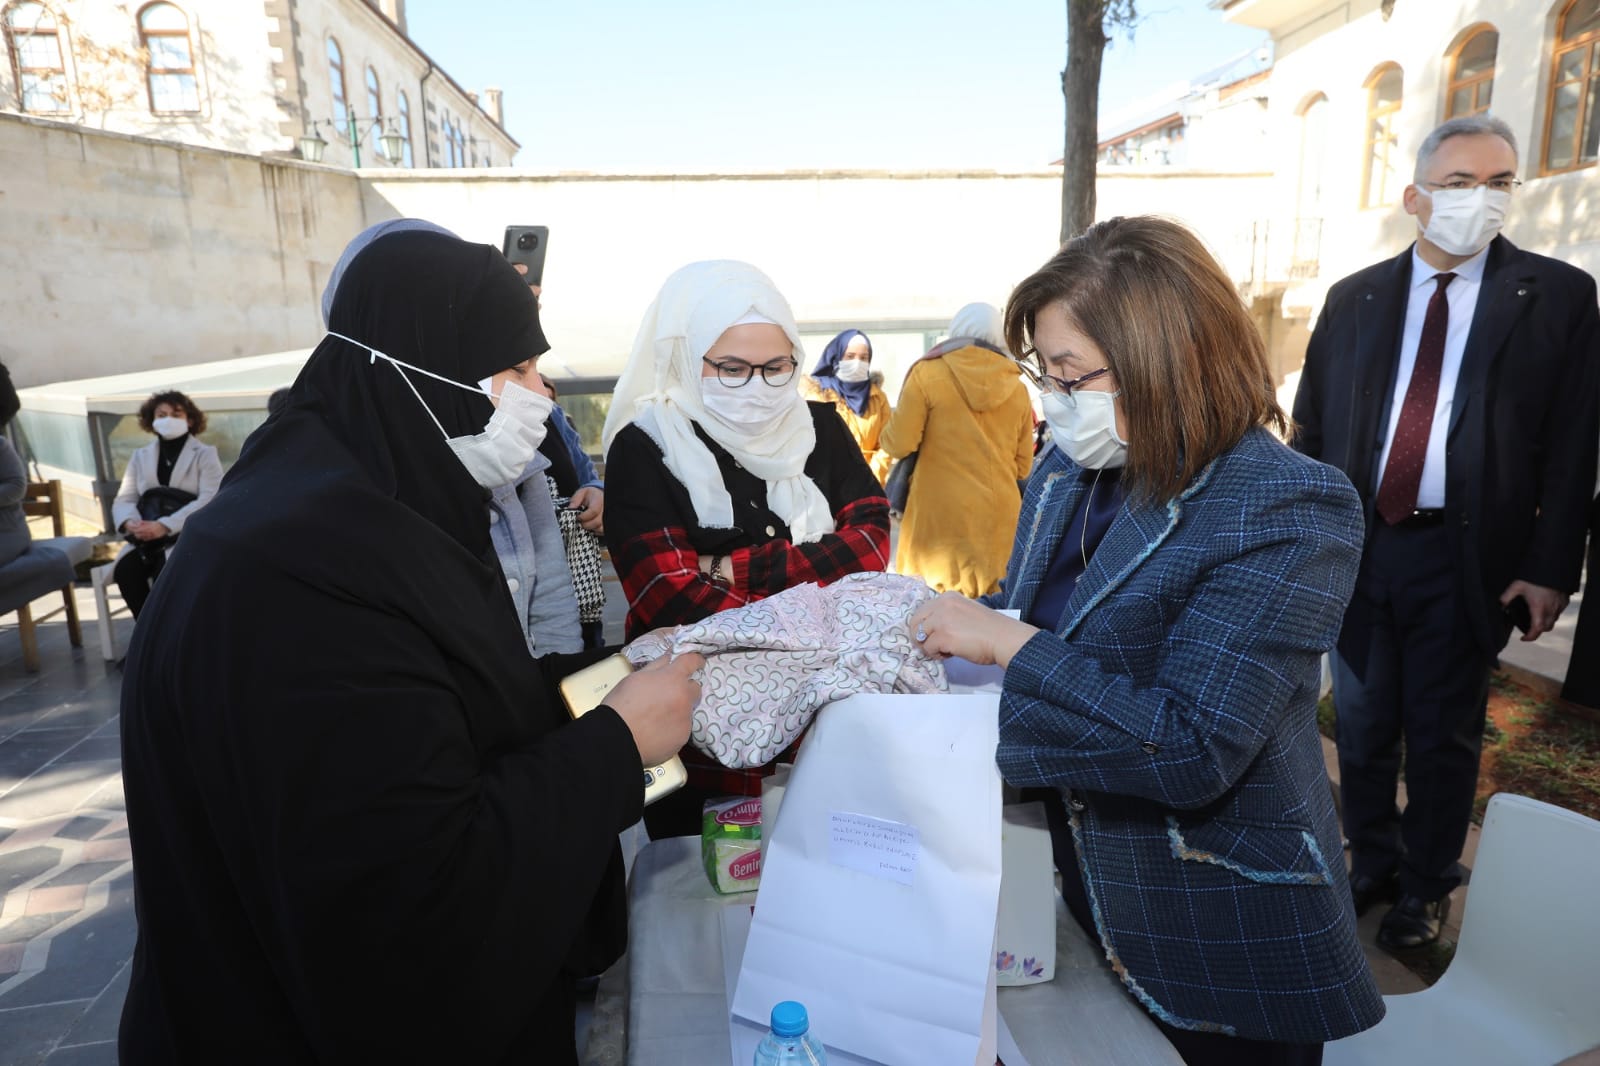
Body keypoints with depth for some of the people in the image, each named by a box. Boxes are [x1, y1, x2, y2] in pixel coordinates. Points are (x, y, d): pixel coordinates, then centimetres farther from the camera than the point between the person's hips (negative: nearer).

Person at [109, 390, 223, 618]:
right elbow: (124, 499, 10)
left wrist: (165, 526, -23)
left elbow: (209, 501, -12)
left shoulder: (205, 454, 2)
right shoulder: (140, 456, 17)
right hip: (148, 537, 4)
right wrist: (130, 522, -15)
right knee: (125, 569, -25)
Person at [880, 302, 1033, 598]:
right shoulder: (1016, 387, 9)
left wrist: (885, 436, 17)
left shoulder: (928, 373, -2)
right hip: (1000, 516, 4)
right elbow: (1024, 466, 14)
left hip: (943, 513, -4)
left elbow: (900, 444, -5)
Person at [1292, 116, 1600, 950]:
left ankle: (1426, 887, 32)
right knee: (1363, 725, 14)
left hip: (1465, 559, -2)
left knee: (1444, 736, 11)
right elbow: (1311, 428, 5)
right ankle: (1372, 864, 35)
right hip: (1355, 548, 2)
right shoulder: (1353, 298, 5)